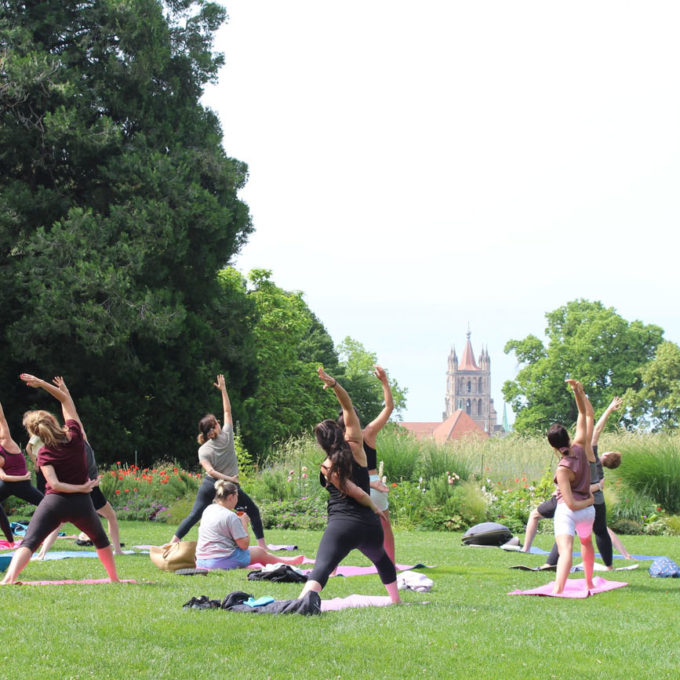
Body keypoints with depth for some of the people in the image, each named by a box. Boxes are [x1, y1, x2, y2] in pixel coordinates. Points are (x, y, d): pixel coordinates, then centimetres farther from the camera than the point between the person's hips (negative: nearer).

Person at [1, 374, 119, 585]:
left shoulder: (44, 454, -5)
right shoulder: (74, 435, -3)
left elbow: (54, 484, -16)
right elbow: (66, 399, 7)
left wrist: (81, 487, -7)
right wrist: (41, 383, 6)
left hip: (54, 502, -2)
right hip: (81, 504, 2)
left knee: (29, 542, -11)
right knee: (100, 538, 29)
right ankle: (114, 578, 37)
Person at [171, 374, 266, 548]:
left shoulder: (203, 450, -4)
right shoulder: (226, 435, -5)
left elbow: (210, 471, -17)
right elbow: (227, 411, 6)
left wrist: (229, 479, -14)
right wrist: (223, 389, 10)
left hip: (210, 484, 1)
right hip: (229, 486, -1)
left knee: (194, 515, 3)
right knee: (253, 511, 11)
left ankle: (173, 542, -3)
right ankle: (262, 544, 6)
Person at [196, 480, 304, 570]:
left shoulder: (208, 509, 9)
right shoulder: (230, 516, -17)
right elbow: (244, 544, -14)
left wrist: (239, 522, 16)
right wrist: (244, 523, -1)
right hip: (221, 561, -8)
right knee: (260, 552, 13)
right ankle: (286, 563, 32)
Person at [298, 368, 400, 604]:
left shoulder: (328, 467, -4)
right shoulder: (357, 448, 6)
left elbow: (357, 493, -7)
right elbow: (348, 407, 9)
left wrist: (374, 507, 9)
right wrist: (335, 385, -1)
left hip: (342, 524, -5)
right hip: (370, 524, 5)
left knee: (321, 568, -20)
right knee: (382, 560, 35)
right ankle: (395, 599, 43)